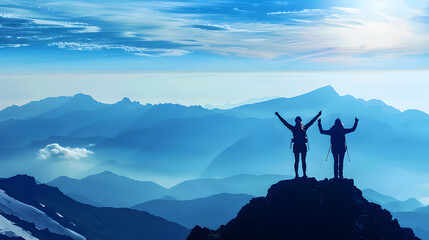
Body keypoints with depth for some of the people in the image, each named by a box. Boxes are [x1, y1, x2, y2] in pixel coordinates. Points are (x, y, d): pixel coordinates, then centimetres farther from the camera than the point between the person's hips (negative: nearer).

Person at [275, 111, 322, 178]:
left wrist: (318, 115, 21)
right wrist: (279, 116, 9)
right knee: (297, 161, -1)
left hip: (303, 146, 1)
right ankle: (296, 175, 0)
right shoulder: (293, 128, 8)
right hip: (296, 146, -1)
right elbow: (285, 123, 9)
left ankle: (304, 174, 1)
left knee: (303, 161, 1)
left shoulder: (304, 127, 10)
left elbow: (311, 122, 17)